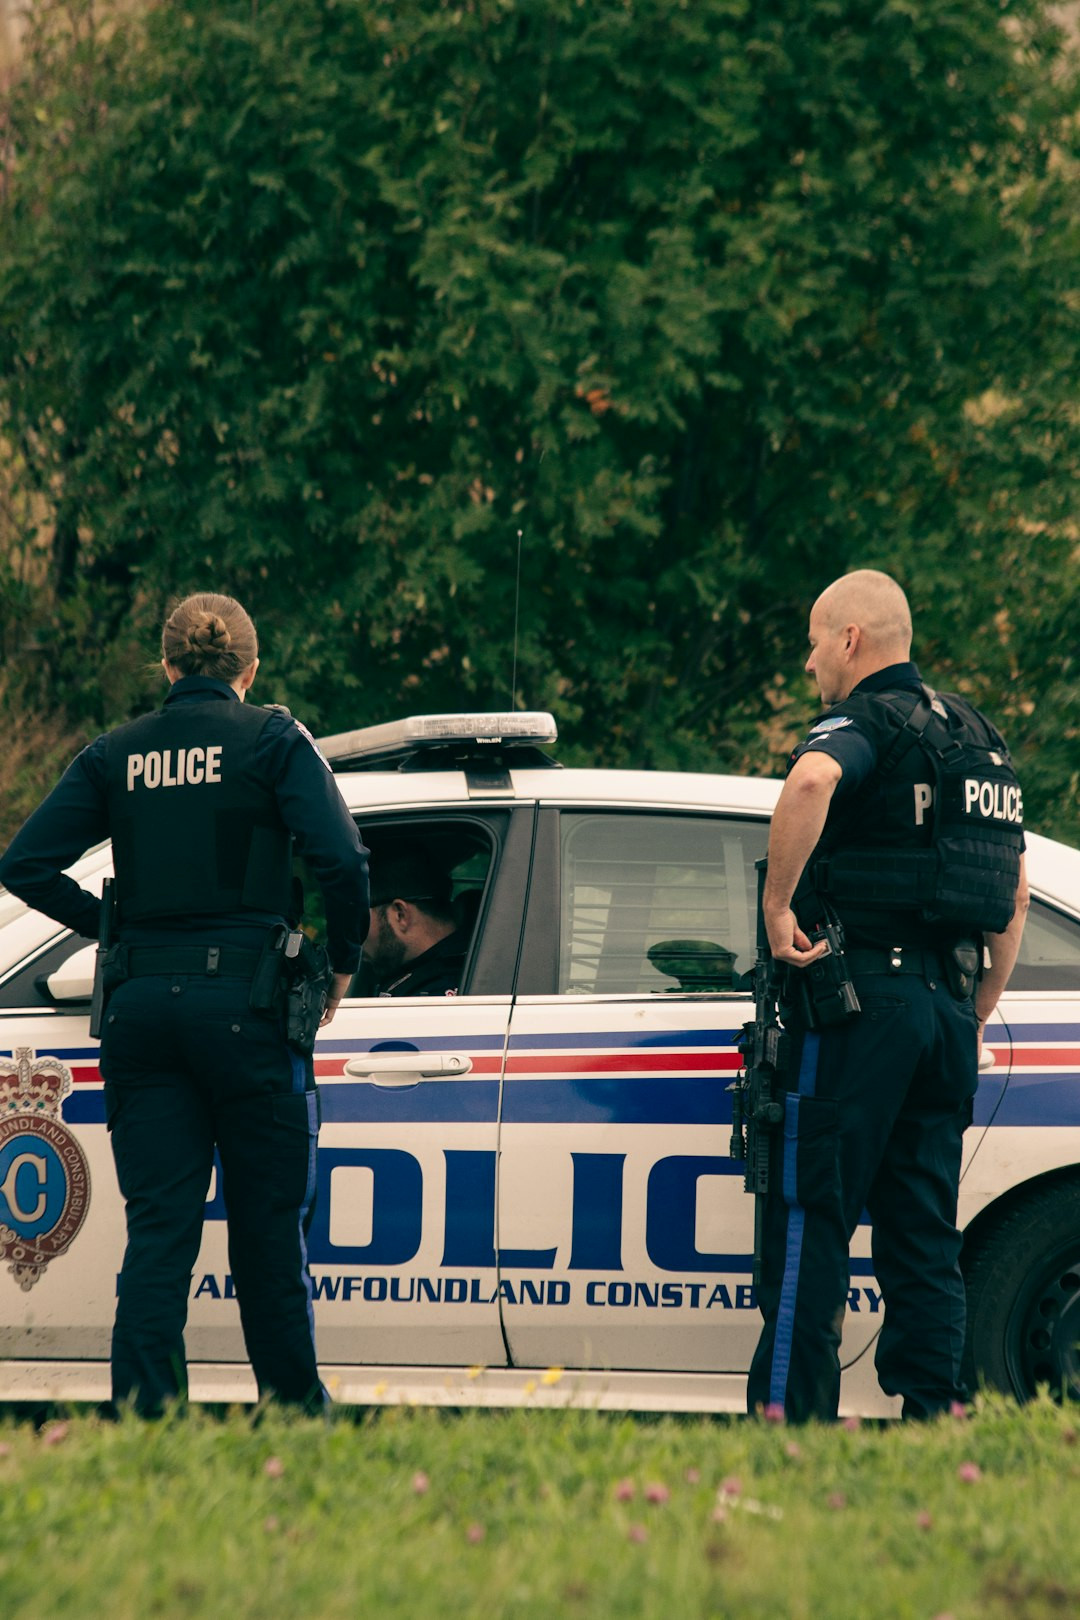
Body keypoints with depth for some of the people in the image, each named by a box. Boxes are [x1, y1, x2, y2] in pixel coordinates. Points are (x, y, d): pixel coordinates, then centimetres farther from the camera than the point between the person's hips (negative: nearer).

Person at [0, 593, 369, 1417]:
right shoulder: (274, 740, -1)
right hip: (242, 1001, -3)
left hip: (141, 1002, 3)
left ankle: (144, 1415, -4)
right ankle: (296, 1411, 14)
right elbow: (342, 860, -12)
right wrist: (344, 962, 3)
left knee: (157, 1226, 4)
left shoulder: (118, 753, 10)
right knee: (269, 1225, 7)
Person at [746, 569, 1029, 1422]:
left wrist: (778, 907, -25)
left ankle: (788, 1410, -11)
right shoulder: (978, 736, 19)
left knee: (811, 1213, -6)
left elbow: (811, 781, -33)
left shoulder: (866, 722, -7)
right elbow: (1017, 894, 21)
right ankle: (933, 1410, 5)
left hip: (861, 999, -7)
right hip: (947, 1002, 7)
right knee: (924, 1231, 10)